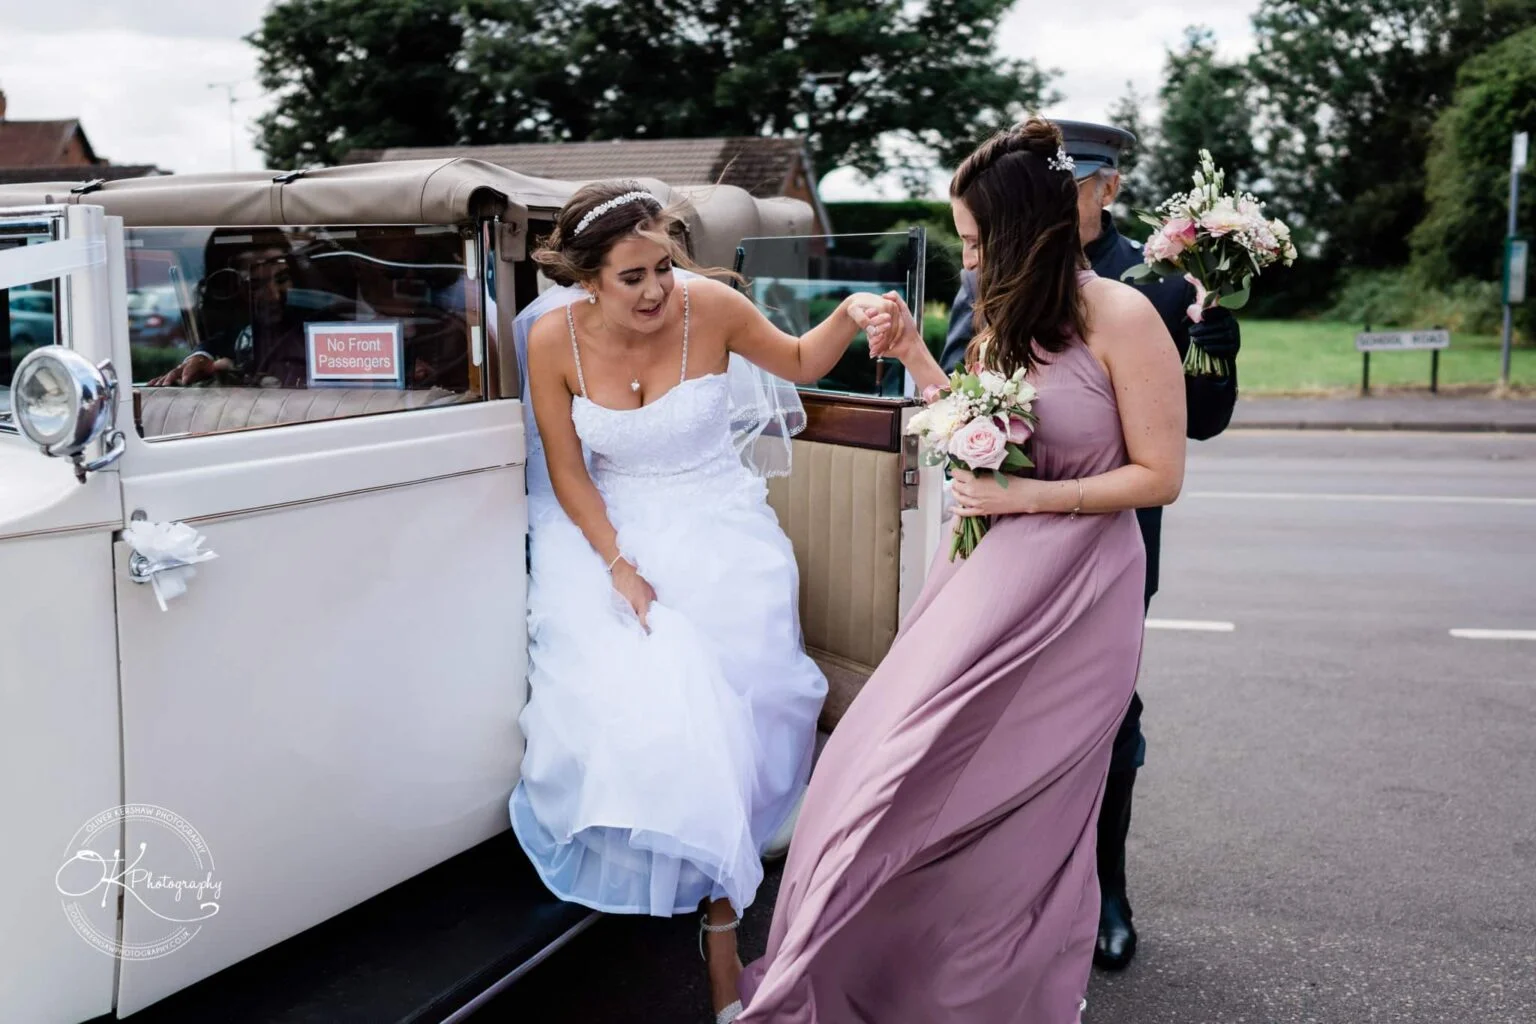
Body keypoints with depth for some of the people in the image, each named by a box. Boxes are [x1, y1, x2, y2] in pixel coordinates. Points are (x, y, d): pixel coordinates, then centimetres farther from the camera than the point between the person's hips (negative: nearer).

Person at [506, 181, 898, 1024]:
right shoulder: (556, 340, -9)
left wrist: (848, 318, -13)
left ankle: (721, 941, 1)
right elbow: (567, 472, -2)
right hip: (615, 534, 1)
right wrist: (618, 566, -13)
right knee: (635, 697, -21)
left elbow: (797, 362, 8)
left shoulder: (710, 307, -11)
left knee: (717, 715, -17)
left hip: (720, 533, -1)